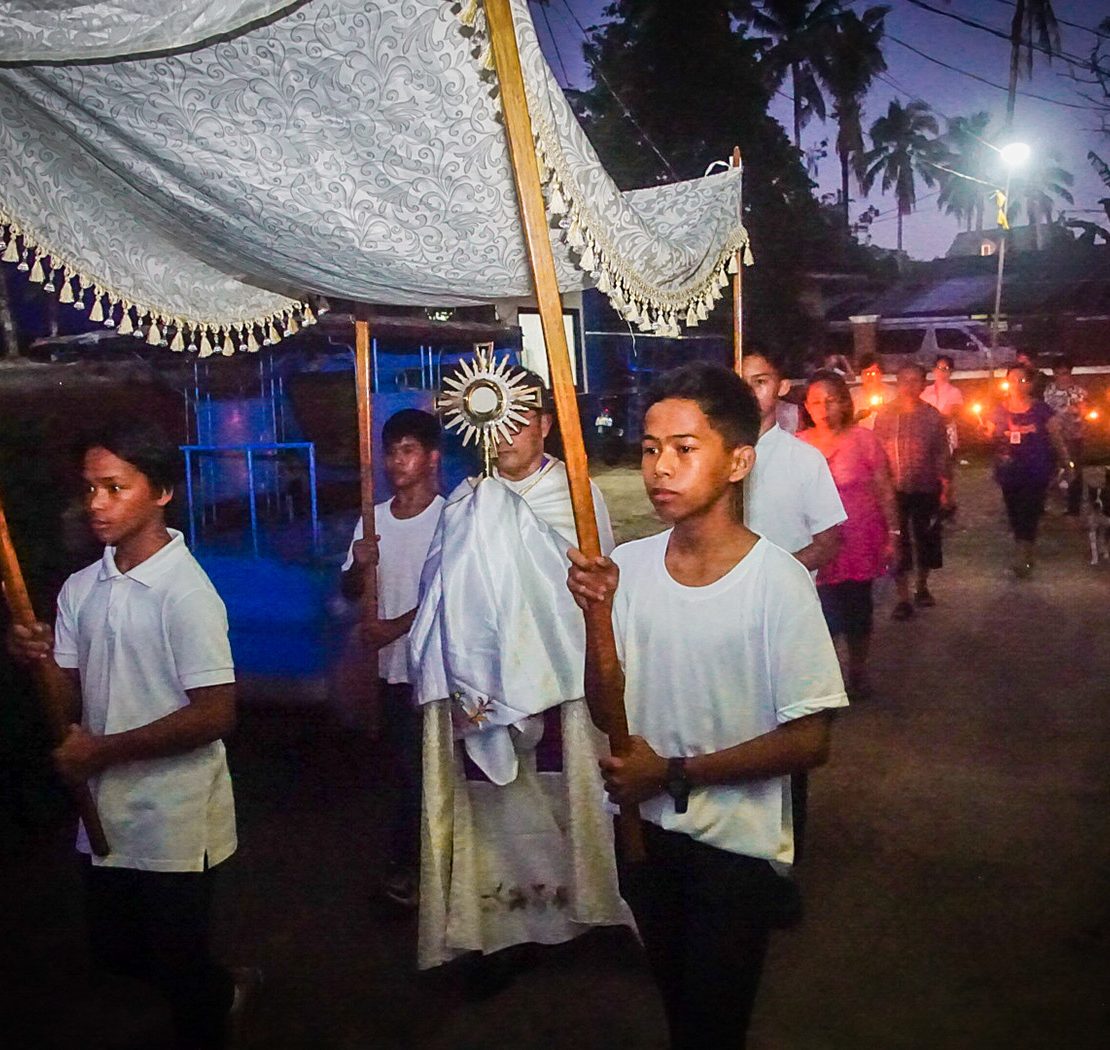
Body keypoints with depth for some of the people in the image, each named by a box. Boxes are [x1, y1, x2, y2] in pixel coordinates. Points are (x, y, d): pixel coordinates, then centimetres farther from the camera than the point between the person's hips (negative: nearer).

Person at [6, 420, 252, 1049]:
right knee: (116, 951, 22)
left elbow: (215, 715, -22)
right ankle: (222, 989, 46)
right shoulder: (80, 588, 4)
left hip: (173, 817, -8)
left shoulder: (185, 593, -20)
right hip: (105, 808, 8)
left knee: (177, 960, 9)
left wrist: (102, 750, -18)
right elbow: (71, 696, 9)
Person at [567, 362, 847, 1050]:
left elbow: (808, 741, -17)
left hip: (736, 846, -5)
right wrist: (598, 614, -18)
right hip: (645, 830, 5)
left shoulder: (779, 581, -20)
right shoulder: (628, 565, -5)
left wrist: (673, 772, -18)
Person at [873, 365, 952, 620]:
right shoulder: (885, 414, -2)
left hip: (926, 489, 1)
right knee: (897, 542, 2)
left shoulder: (932, 416, 0)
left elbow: (942, 454, 3)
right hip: (894, 490, -1)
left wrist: (945, 488, 0)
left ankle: (922, 587, 34)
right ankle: (903, 598, 11)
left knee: (926, 540, 13)